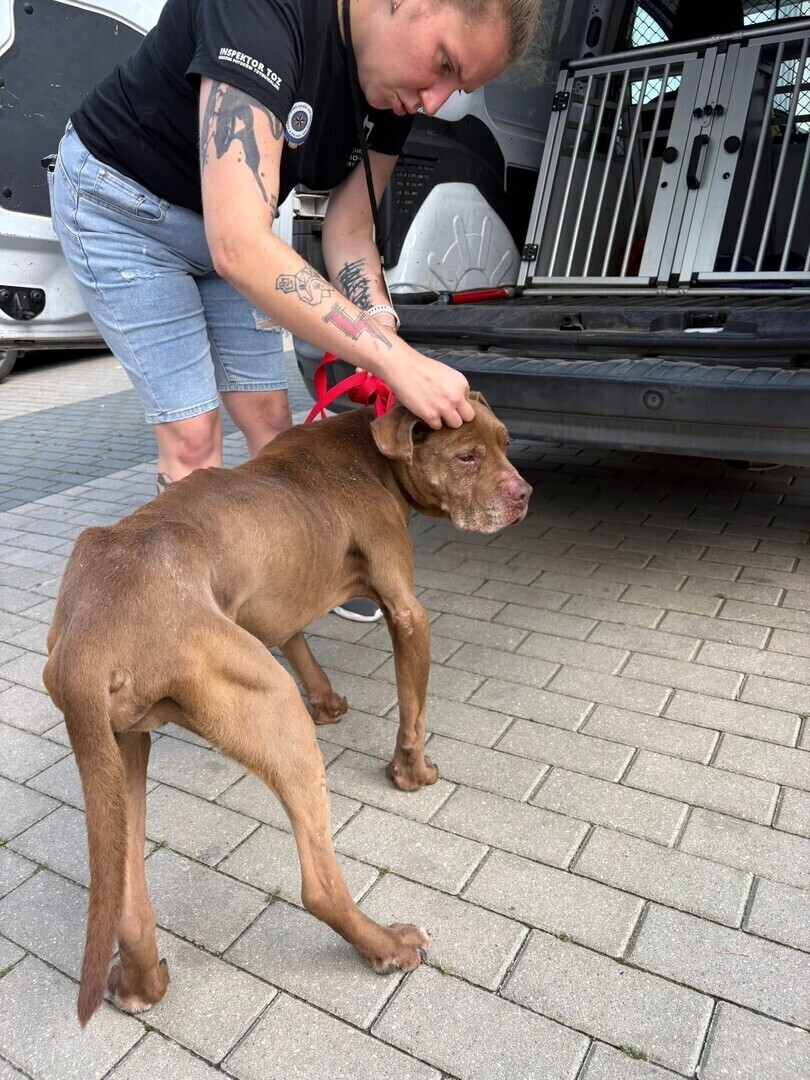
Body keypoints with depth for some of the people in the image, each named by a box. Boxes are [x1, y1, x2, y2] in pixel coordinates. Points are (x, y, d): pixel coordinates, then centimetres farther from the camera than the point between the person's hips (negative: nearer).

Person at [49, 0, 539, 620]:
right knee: (193, 435, -11)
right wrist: (397, 360, -46)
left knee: (270, 420, 5)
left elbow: (349, 230, -4)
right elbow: (238, 249, -45)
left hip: (225, 222, 6)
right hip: (121, 205, -6)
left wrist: (384, 338, -22)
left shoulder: (398, 87, -10)